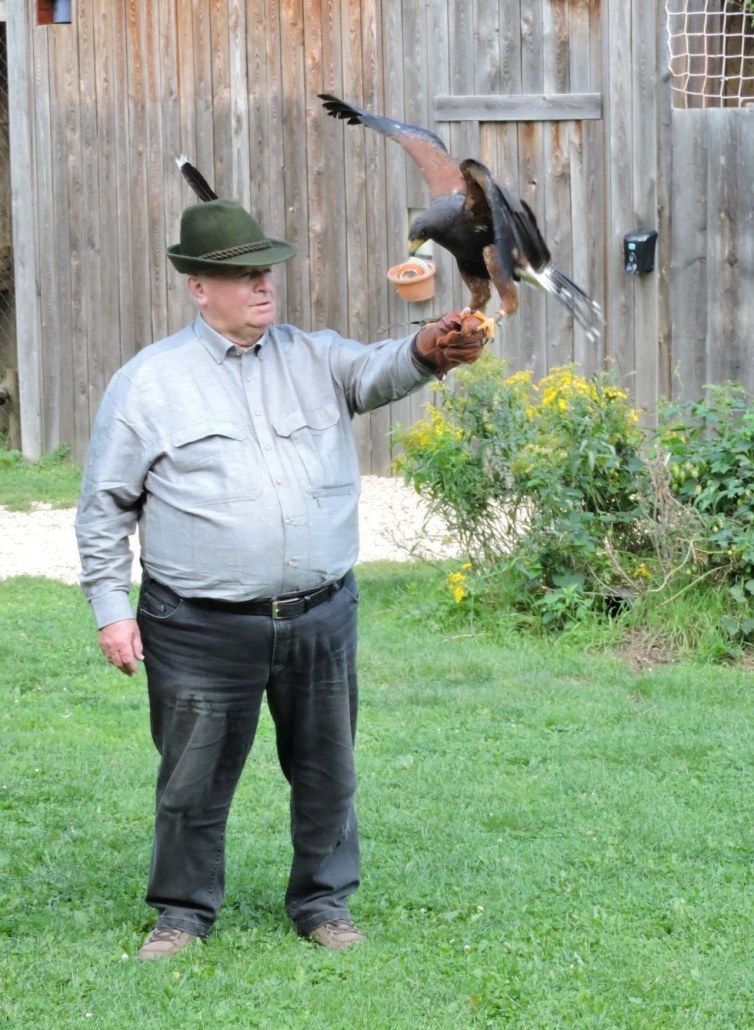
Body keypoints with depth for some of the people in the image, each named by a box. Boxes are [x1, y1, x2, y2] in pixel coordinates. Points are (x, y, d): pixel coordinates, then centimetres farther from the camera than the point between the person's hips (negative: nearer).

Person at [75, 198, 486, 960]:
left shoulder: (314, 359, 7)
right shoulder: (148, 382, -1)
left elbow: (376, 371, -15)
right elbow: (105, 507, 2)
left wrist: (428, 349, -38)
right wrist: (110, 609, -4)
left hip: (321, 617, 3)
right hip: (201, 630, -3)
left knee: (326, 771, 12)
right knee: (194, 780, 5)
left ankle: (323, 901, 28)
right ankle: (183, 911, 22)